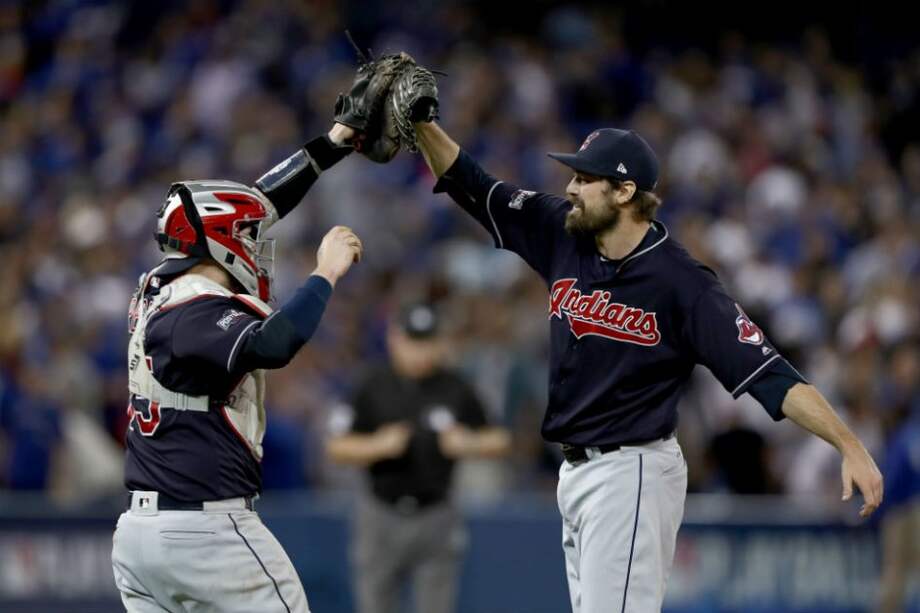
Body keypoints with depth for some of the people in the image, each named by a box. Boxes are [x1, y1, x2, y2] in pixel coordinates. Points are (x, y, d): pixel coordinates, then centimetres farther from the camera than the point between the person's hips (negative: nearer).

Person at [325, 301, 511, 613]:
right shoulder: (373, 388, 0)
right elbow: (337, 448, 0)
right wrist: (378, 445, -17)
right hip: (382, 517, 0)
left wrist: (469, 445, -14)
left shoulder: (456, 390, 1)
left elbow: (500, 441, 7)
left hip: (436, 520, 0)